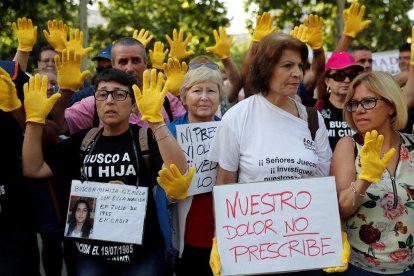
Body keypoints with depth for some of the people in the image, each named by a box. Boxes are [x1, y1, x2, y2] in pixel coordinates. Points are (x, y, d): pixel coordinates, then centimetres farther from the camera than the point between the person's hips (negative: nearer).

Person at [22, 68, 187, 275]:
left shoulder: (146, 138, -6)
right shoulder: (83, 140, 5)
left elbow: (178, 172, -24)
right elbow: (33, 170, 2)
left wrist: (155, 119, -32)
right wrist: (35, 119, -8)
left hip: (142, 254, -3)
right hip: (91, 254, 3)